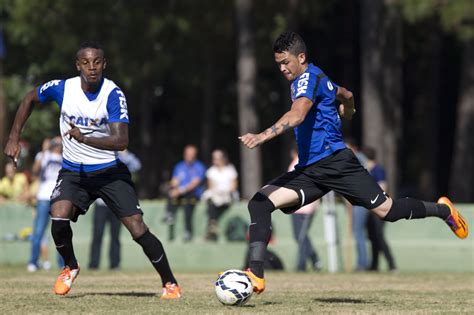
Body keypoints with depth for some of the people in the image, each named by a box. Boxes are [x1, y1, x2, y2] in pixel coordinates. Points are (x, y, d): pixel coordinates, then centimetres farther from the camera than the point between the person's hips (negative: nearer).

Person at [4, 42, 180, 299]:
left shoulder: (113, 95, -18)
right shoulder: (62, 88, -10)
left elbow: (121, 141, -26)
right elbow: (29, 99, 11)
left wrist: (85, 139, -40)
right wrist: (14, 138, 7)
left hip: (109, 171, -2)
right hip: (73, 171, 2)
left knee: (138, 229, -11)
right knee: (58, 218, -23)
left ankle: (169, 283, 8)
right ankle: (70, 267, 8)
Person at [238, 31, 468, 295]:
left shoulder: (309, 78, -11)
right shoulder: (318, 79, 18)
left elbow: (296, 116, -30)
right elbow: (346, 95, 36)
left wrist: (262, 137, -42)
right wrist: (346, 113, 59)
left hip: (334, 161, -9)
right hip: (309, 170, 9)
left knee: (385, 209, -4)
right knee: (259, 203, -11)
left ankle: (442, 210, 24)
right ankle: (256, 274, -18)